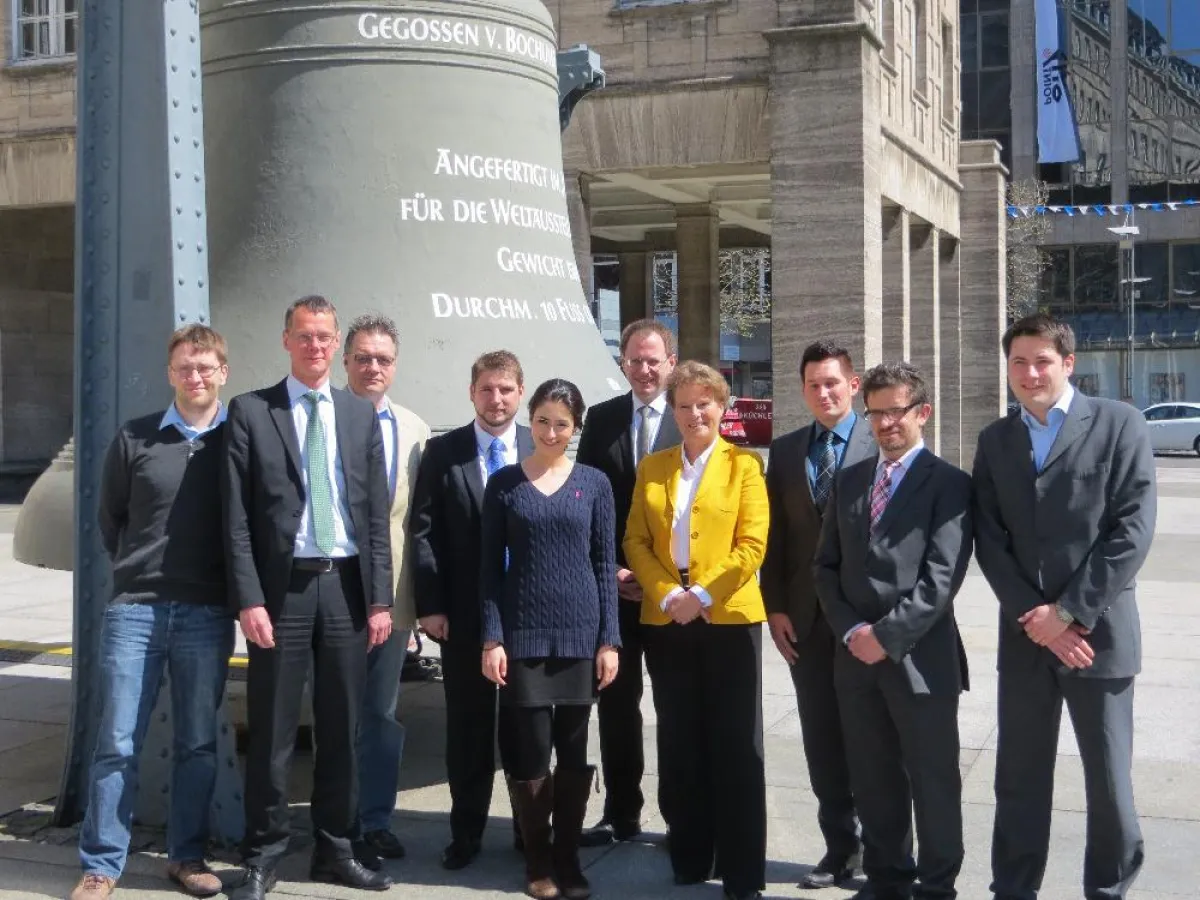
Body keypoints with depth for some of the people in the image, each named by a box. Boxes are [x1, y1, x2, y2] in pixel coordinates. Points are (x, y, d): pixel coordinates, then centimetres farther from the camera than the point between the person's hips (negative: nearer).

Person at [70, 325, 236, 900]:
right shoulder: (134, 438, 2)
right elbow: (109, 518, 12)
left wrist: (236, 590, 5)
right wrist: (139, 572, 12)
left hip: (208, 615, 0)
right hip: (135, 608, 0)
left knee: (198, 742, 8)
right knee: (118, 742, 1)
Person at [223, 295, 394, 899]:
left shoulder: (361, 415, 10)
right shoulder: (251, 412, 1)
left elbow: (377, 514, 8)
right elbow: (236, 518, -4)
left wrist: (380, 598, 1)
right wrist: (249, 599, -12)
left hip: (346, 585, 3)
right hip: (281, 585, -3)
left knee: (341, 729, 10)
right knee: (272, 732, 3)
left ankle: (335, 851, 22)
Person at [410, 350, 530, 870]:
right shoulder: (441, 452, 2)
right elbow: (423, 532, -1)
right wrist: (430, 605, -7)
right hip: (464, 611, 0)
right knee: (468, 725, 7)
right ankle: (466, 833, 18)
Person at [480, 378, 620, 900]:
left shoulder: (594, 483, 5)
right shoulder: (504, 484, 2)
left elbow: (605, 565, 5)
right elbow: (490, 566, 1)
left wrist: (609, 640, -1)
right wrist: (492, 638, -7)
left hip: (580, 632, 1)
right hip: (523, 632, -1)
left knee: (574, 751, 7)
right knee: (531, 751, 0)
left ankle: (568, 858, 20)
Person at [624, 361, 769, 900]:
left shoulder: (744, 465, 1)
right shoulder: (652, 468, 12)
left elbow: (752, 543, -7)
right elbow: (636, 542, 6)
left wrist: (703, 595, -15)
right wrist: (667, 595, -9)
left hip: (729, 619, -3)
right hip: (666, 622, 3)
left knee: (735, 748, 1)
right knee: (680, 746, 9)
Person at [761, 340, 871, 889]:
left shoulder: (881, 445, -5)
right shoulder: (785, 451, 9)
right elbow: (774, 535, 9)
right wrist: (775, 607, 2)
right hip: (805, 617, 4)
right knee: (822, 740, 9)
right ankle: (840, 846, 21)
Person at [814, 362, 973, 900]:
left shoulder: (949, 484, -4)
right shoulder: (849, 480, 13)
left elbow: (942, 578, -13)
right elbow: (826, 565, 11)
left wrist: (886, 635, -16)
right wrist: (850, 630, -4)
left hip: (920, 659, -5)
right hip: (856, 656, 5)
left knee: (933, 784, 5)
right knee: (873, 783, 14)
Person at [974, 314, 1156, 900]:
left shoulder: (1119, 424, -2)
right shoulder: (995, 441, 10)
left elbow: (1133, 530, -10)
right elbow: (989, 540, 4)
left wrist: (1068, 611, -13)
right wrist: (1033, 617, -9)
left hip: (1098, 631, -3)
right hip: (1024, 636, 3)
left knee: (1108, 778, 5)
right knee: (1019, 777, 9)